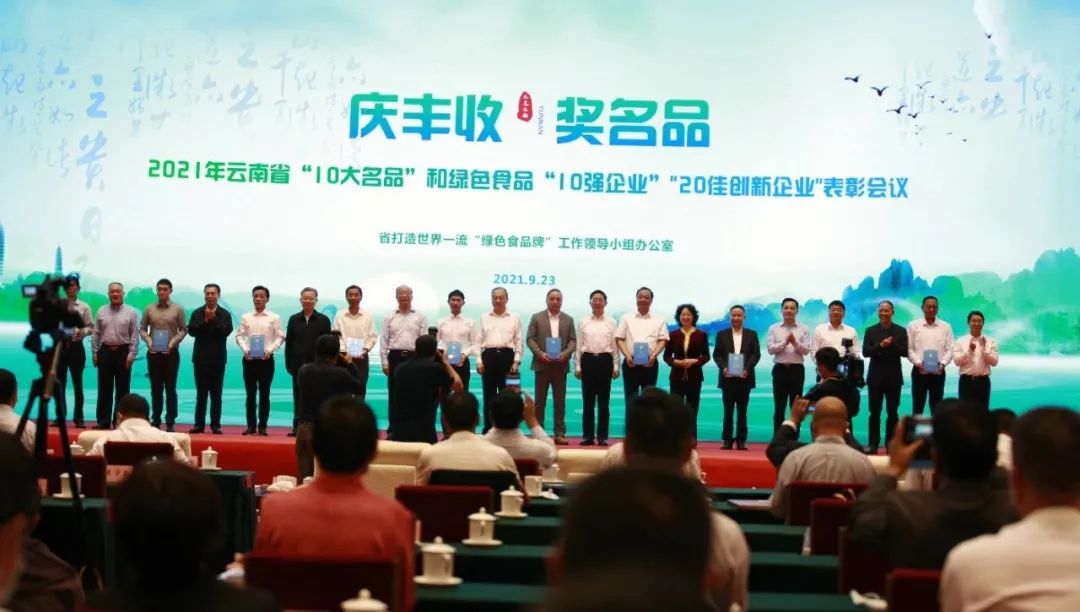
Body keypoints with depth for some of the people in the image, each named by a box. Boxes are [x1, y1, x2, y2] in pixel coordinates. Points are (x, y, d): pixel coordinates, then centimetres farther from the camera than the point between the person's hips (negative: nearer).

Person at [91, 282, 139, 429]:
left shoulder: (131, 312, 1)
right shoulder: (101, 311, 8)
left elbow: (134, 335, -2)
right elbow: (96, 333, 9)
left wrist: (131, 354, -9)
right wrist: (95, 353, 4)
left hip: (123, 352, -2)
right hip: (105, 351, 2)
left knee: (122, 389, 2)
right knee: (104, 389, 4)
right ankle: (103, 421, 8)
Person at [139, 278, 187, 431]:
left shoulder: (178, 309, 1)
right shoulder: (149, 309, 6)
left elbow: (183, 329, 0)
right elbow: (142, 328, 8)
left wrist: (173, 342, -14)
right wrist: (148, 340, -10)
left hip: (171, 353, -2)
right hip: (153, 353, 2)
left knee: (170, 388, 0)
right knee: (155, 388, 7)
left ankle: (170, 421, 3)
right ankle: (156, 420, 14)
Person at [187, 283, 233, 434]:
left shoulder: (225, 314, 2)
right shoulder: (197, 313, 5)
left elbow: (226, 331, -12)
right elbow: (191, 331, -6)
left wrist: (213, 319, -17)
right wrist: (205, 321, -17)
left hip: (217, 358, -1)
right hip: (200, 358, 1)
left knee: (216, 394, 2)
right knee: (201, 393, 4)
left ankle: (216, 425, 4)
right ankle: (199, 424, 6)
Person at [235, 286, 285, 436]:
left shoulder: (274, 317, 1)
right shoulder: (246, 317, 6)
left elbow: (280, 337, -1)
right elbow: (240, 336, 5)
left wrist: (269, 350, -14)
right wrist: (245, 350, -11)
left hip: (266, 359, -1)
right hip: (249, 358, 1)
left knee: (264, 394, 2)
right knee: (250, 394, 5)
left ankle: (262, 426, 7)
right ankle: (250, 425, 11)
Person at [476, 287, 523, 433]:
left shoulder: (514, 318, 7)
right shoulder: (484, 317, 10)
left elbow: (518, 341, 5)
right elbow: (479, 340, 9)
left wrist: (516, 362, -4)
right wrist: (479, 361, 0)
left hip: (507, 355, -1)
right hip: (488, 356, 1)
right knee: (489, 395, 3)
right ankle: (488, 430, 8)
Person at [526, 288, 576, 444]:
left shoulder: (568, 319, 10)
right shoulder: (537, 317, 5)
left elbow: (573, 340, 5)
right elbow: (530, 338, 0)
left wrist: (565, 354, -13)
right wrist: (540, 353, -14)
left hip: (560, 364, 1)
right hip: (542, 363, -1)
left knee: (560, 401, 3)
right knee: (540, 400, 2)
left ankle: (560, 433, 5)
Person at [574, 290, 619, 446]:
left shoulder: (611, 322, 4)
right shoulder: (583, 322, 6)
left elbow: (615, 346, 3)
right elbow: (579, 345, 6)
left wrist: (616, 366, -1)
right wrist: (577, 366, 1)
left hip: (605, 361, -1)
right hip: (588, 360, 1)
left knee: (604, 401, 3)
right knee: (588, 400, 3)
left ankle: (602, 436, 8)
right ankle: (588, 435, 9)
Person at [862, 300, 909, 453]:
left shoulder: (901, 331, 3)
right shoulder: (870, 330, 5)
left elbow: (905, 352, -5)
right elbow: (865, 351, -5)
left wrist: (892, 344, -21)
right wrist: (880, 345, -19)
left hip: (893, 377, 0)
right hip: (876, 376, 0)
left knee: (892, 412, 4)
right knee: (874, 412, 1)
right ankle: (873, 445, 5)